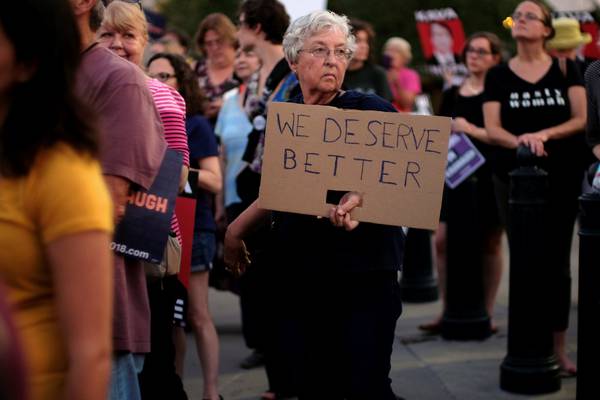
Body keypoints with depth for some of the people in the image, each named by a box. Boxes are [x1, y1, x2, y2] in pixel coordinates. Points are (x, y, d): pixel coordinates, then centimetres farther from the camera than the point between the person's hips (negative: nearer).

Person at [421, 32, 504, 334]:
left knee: (489, 245, 3)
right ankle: (448, 311, 5)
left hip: (490, 177, -4)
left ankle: (486, 314, 13)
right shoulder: (452, 95, 14)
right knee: (442, 240, -5)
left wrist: (472, 130, -17)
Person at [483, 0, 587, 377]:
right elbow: (492, 128, -4)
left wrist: (543, 135, -18)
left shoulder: (566, 70, 5)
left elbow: (581, 120, -2)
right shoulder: (499, 75, 5)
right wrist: (519, 141, -24)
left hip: (562, 178, 0)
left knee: (557, 262, 3)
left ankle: (558, 347, 9)